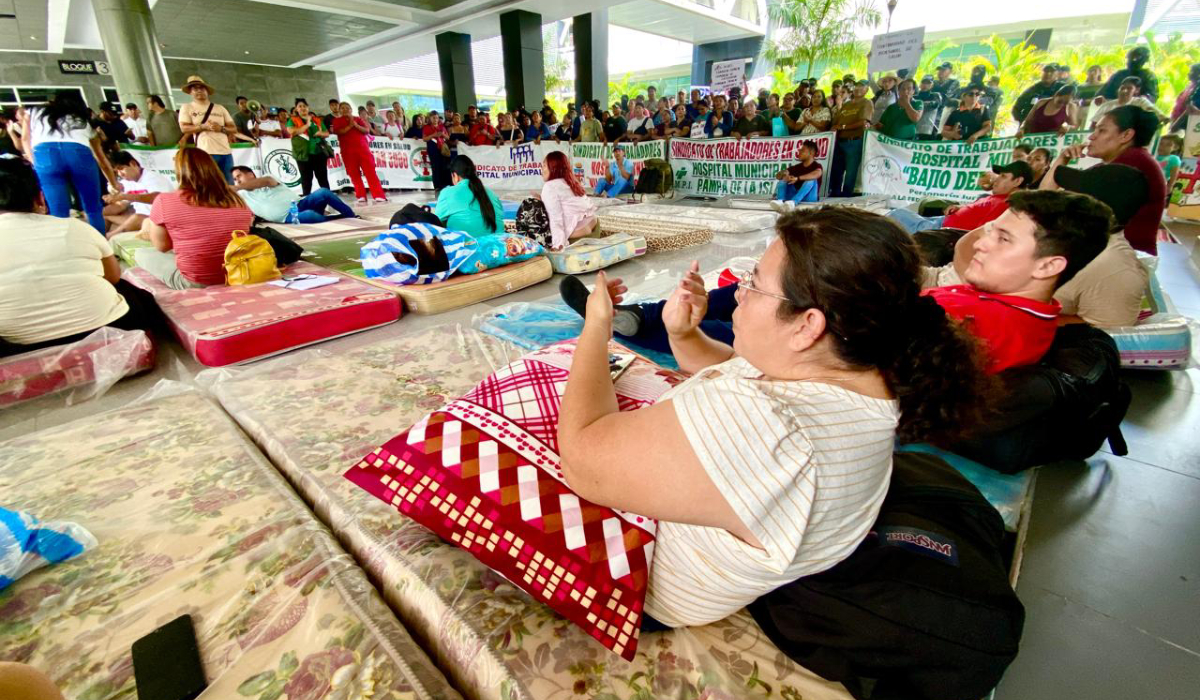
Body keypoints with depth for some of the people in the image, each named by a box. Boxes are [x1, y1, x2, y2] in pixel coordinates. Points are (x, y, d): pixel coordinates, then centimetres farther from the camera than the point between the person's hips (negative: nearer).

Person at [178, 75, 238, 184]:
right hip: (205, 153, -3)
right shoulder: (187, 108, 9)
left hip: (225, 152, 3)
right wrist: (204, 126, -14)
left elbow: (234, 129, 11)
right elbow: (184, 128, -3)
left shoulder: (220, 108, 16)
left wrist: (221, 128, -8)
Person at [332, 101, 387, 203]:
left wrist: (356, 125, -8)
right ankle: (361, 197, 0)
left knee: (370, 172, -8)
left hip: (363, 148, 1)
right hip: (348, 151, 0)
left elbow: (367, 130, 5)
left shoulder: (358, 119, 16)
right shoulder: (337, 121, 11)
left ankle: (379, 196, -12)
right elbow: (338, 132, -5)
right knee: (354, 174, -3)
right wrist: (350, 125, -8)